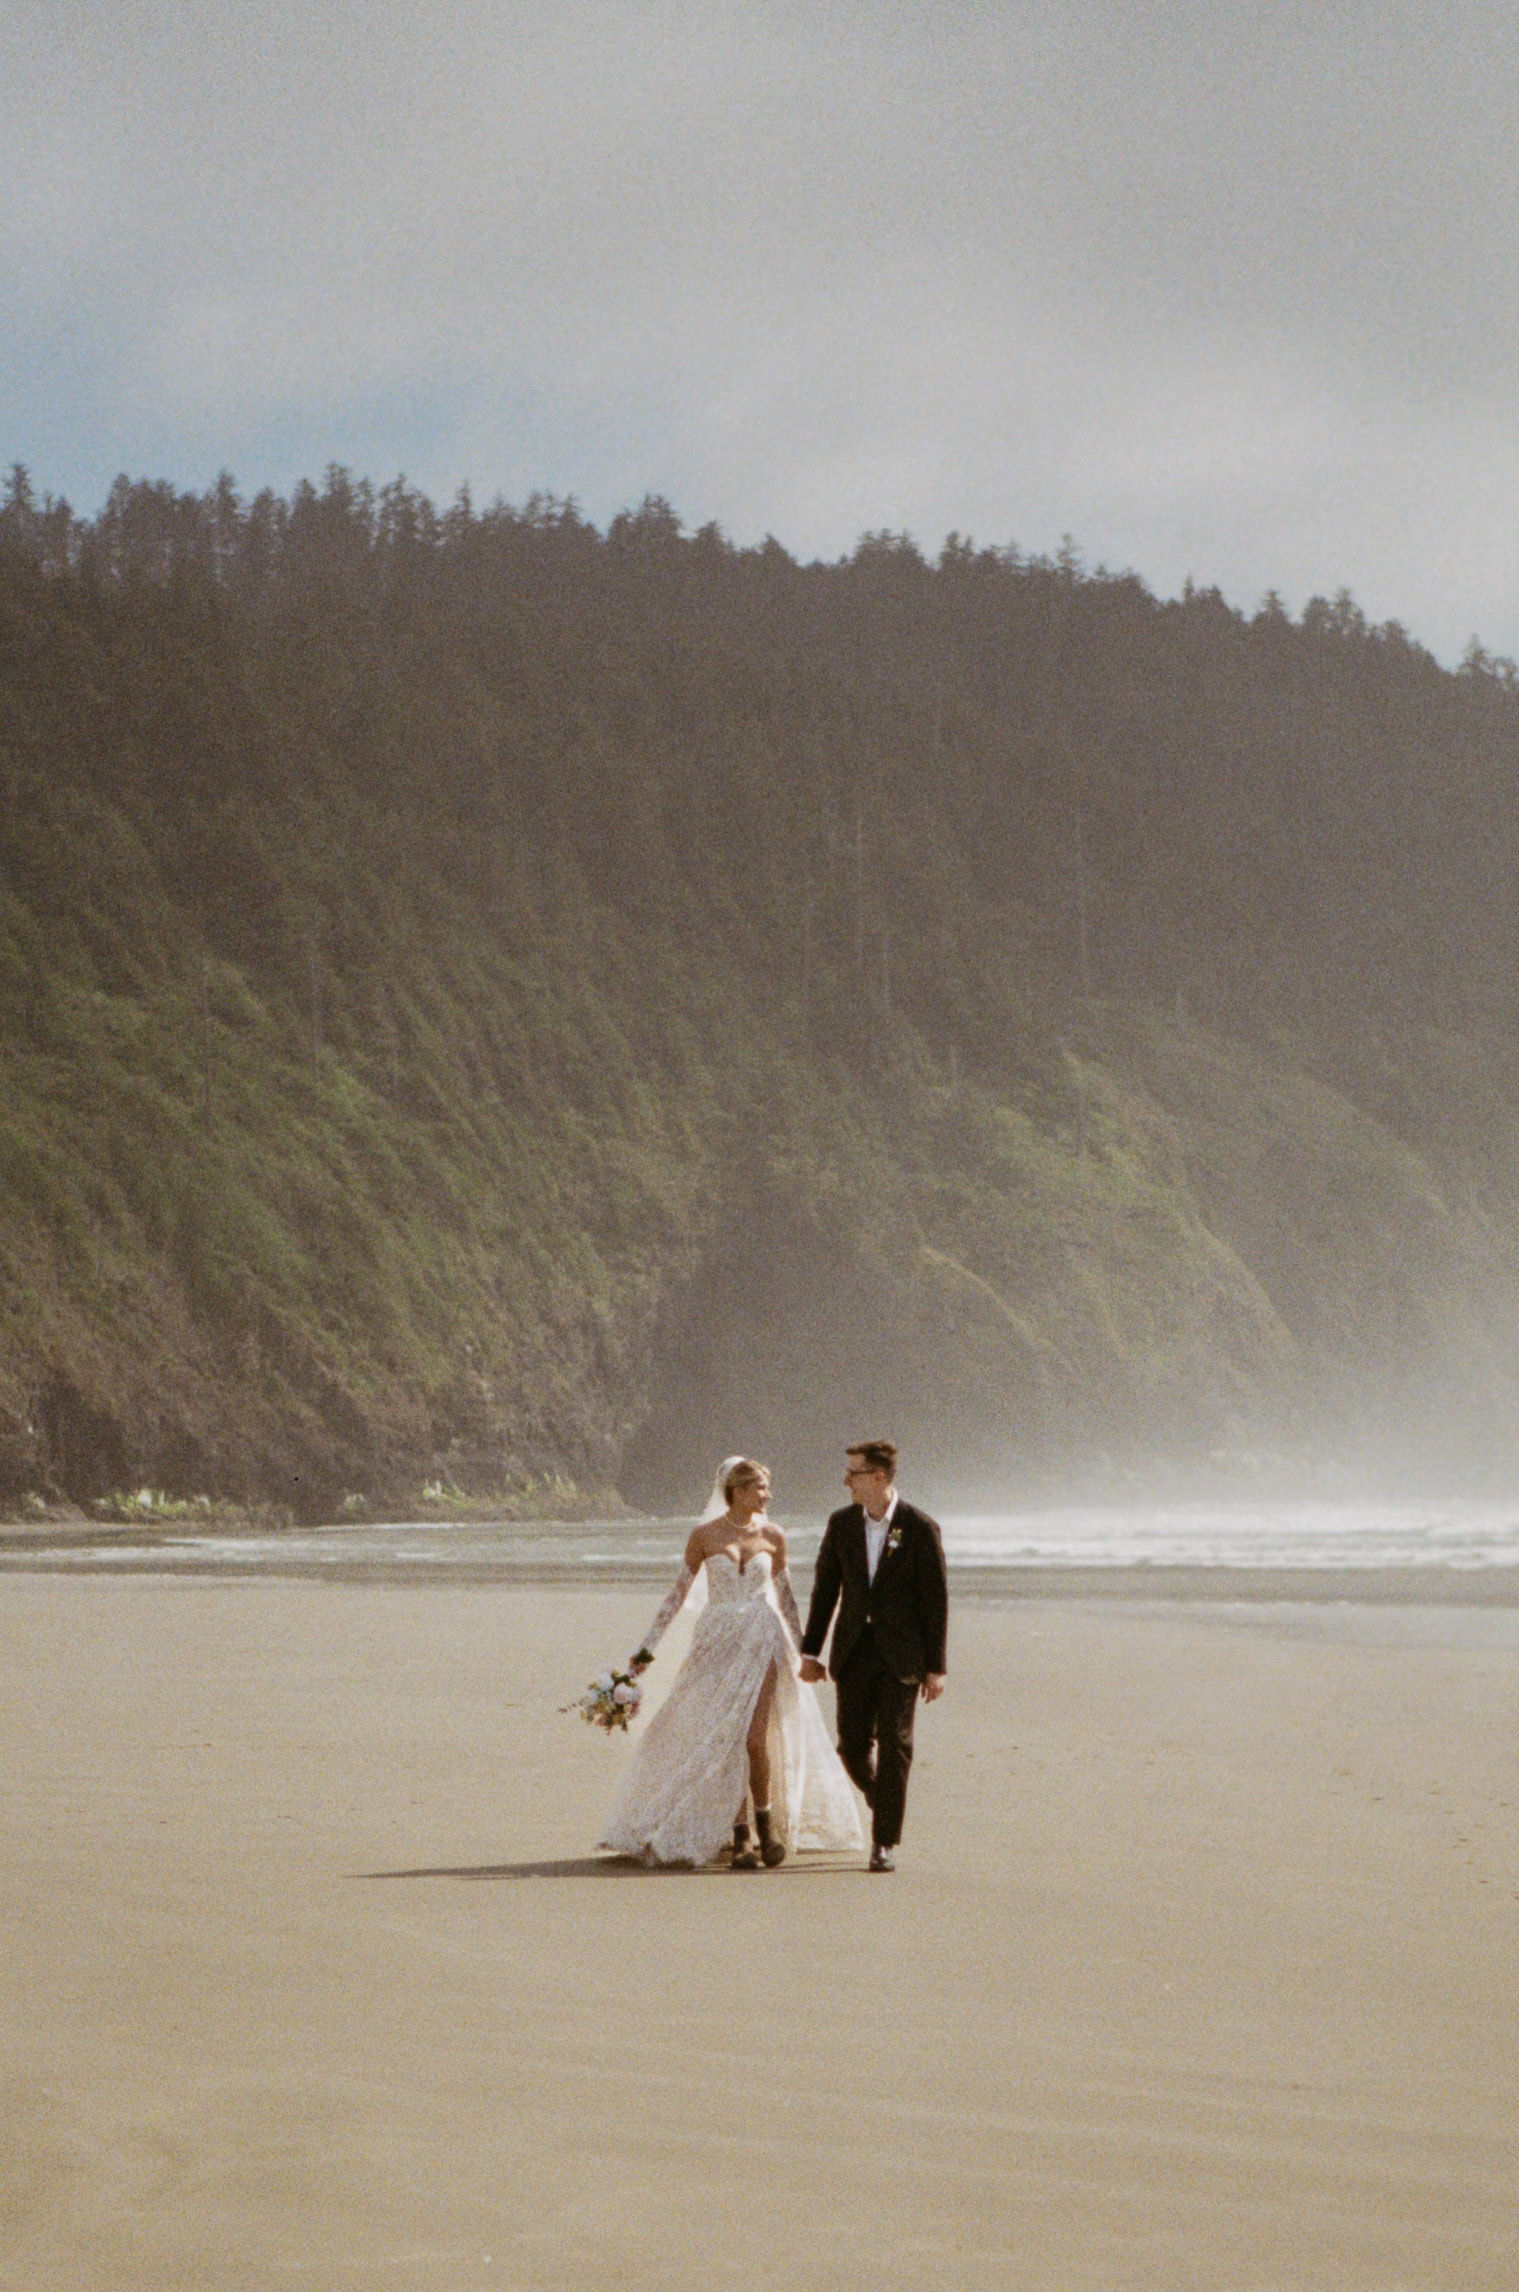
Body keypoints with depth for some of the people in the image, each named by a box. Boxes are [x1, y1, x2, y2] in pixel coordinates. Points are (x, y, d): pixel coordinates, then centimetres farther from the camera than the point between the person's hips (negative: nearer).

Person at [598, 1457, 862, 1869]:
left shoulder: (772, 1537, 4)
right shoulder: (705, 1536, -1)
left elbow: (785, 1595, 15)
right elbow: (679, 1591, 5)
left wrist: (803, 1649, 19)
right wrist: (648, 1646, 4)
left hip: (763, 1643, 1)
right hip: (717, 1645, -1)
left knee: (756, 1738, -10)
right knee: (725, 1741, -3)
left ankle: (766, 1821, 11)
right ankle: (739, 1836, 3)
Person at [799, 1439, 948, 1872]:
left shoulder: (920, 1529, -6)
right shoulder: (842, 1524, 5)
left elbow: (936, 1600, -4)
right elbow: (825, 1589, 11)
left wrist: (935, 1668, -6)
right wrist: (810, 1651, 9)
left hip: (900, 1653, -4)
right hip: (854, 1650, 4)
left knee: (894, 1744, -5)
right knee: (853, 1744, 1)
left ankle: (886, 1841, 1)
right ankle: (883, 1802, 29)